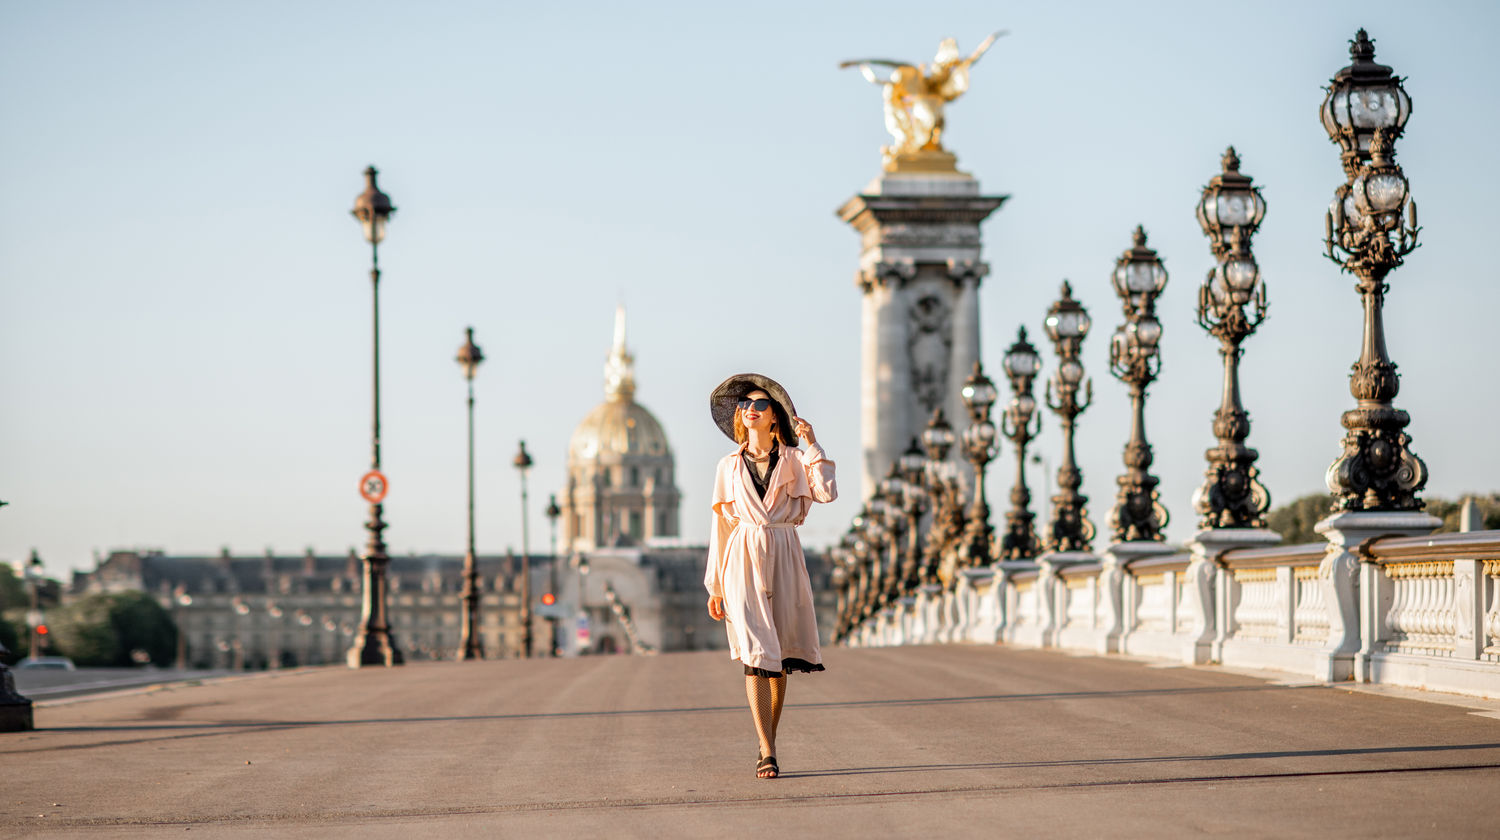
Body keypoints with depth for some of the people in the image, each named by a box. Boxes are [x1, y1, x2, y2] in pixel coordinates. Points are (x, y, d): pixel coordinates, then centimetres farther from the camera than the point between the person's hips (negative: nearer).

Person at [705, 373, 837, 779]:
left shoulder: (793, 460, 8)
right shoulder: (729, 466, 11)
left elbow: (826, 492, -10)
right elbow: (721, 525, 12)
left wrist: (811, 444, -5)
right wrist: (715, 585, 9)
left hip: (783, 559, 1)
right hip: (743, 560, 0)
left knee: (779, 656, 3)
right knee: (755, 653, -12)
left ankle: (768, 744, 16)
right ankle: (767, 751, -15)